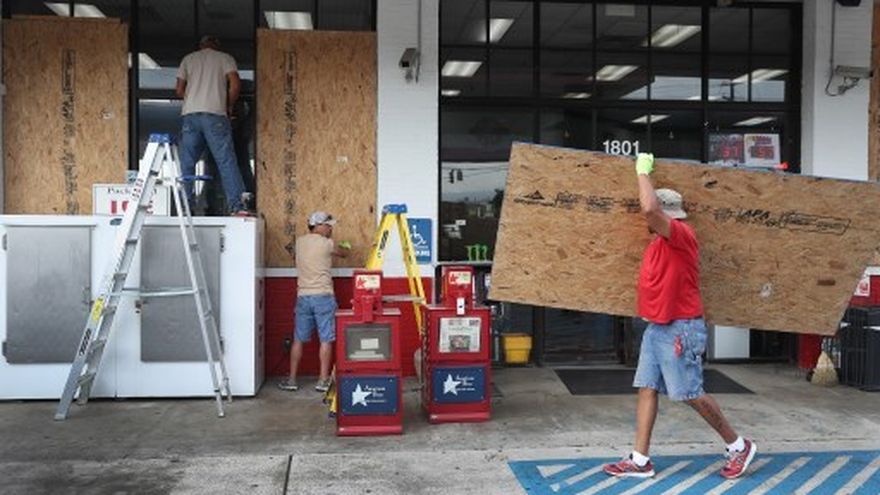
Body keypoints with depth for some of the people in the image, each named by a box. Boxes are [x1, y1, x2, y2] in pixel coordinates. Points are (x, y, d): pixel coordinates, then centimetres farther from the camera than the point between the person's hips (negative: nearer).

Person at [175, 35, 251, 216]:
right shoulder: (225, 58, 12)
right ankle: (237, 206, -12)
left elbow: (179, 90, 15)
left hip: (190, 114, 3)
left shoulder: (188, 59, 19)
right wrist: (229, 106, 12)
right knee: (226, 161, -5)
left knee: (186, 164, 6)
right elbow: (235, 85, -2)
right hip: (215, 114, -2)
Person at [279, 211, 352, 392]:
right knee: (326, 340, 2)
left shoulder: (299, 241, 8)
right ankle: (323, 380, 4)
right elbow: (344, 253, 11)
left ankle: (292, 380, 14)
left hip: (303, 296, 5)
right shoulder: (327, 244, -7)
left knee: (298, 340, 11)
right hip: (323, 296, -5)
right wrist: (346, 247, 32)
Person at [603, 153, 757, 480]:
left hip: (680, 329, -10)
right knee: (646, 389, 6)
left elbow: (649, 208, -31)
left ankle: (739, 445, 19)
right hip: (656, 328, 10)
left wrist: (643, 171, -19)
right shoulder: (660, 241, 12)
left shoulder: (680, 234, -16)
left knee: (690, 394, -1)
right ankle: (639, 460, 9)